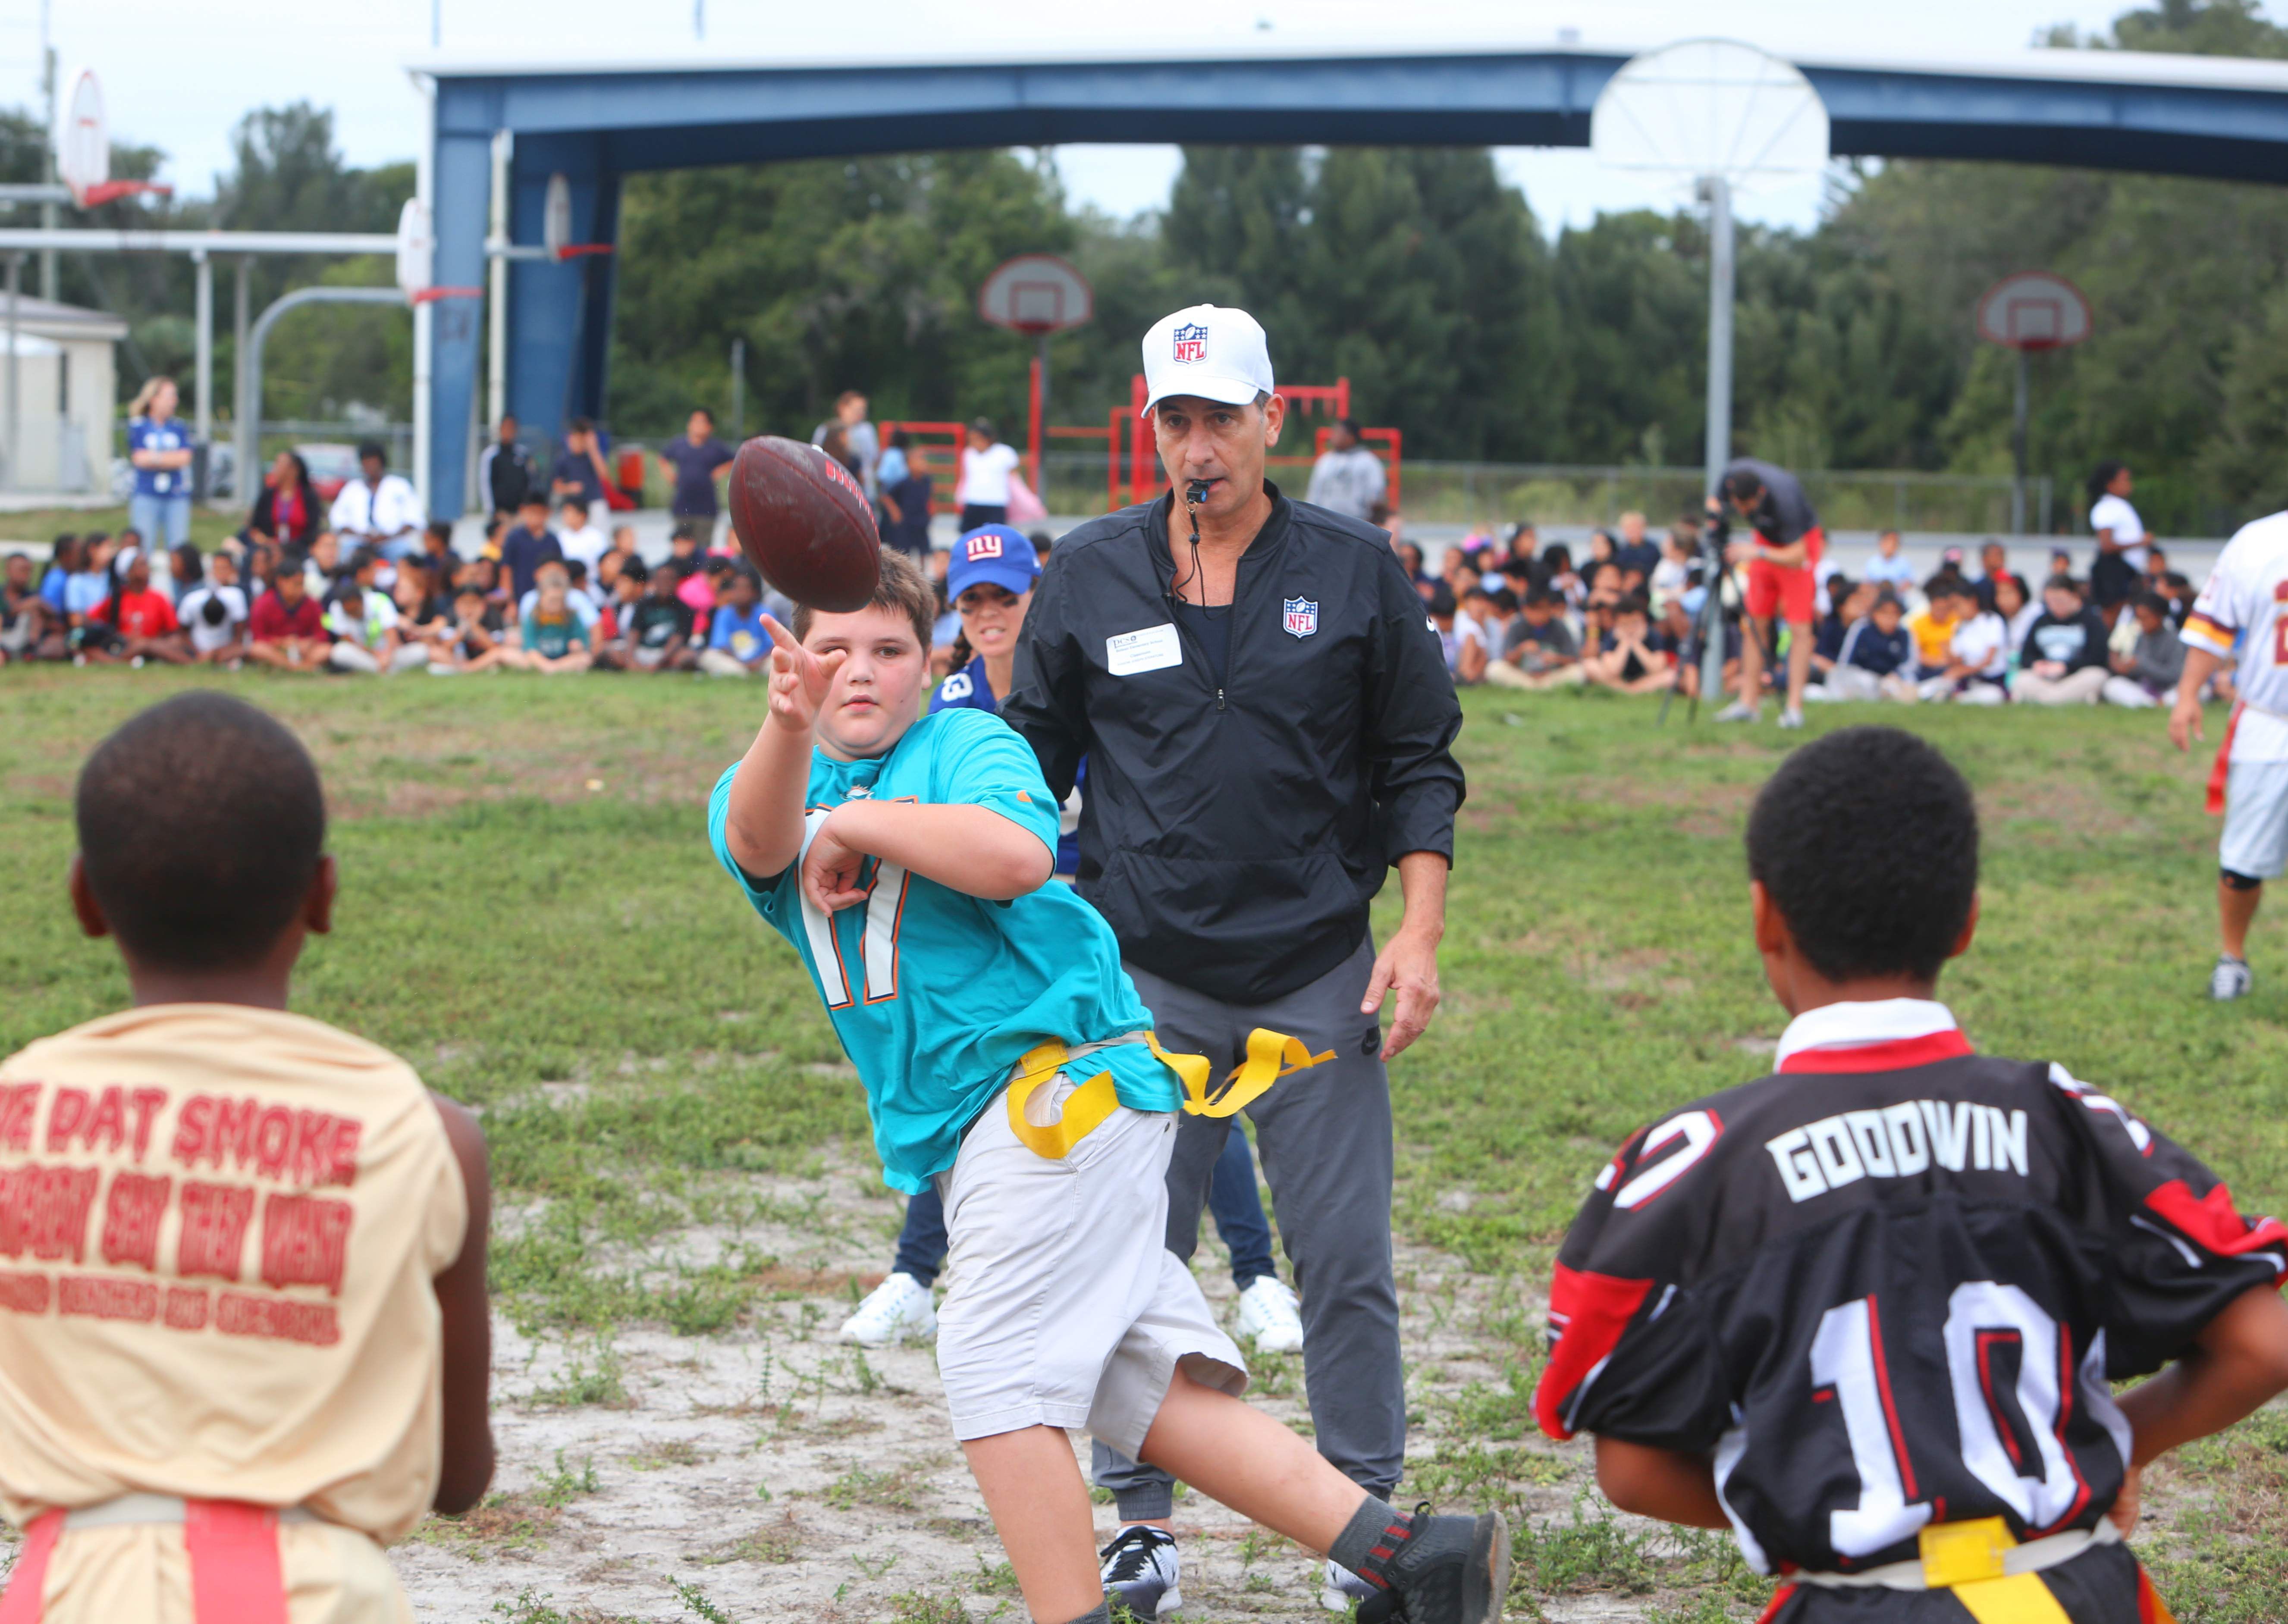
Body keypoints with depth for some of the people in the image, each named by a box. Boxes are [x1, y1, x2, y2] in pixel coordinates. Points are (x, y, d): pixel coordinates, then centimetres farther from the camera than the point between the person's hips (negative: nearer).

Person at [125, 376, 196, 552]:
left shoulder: (179, 427, 9)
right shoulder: (138, 427, 3)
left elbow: (184, 458, -2)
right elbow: (139, 459, -6)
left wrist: (155, 457, -6)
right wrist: (171, 458, -3)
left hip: (177, 497, 2)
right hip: (146, 496, -2)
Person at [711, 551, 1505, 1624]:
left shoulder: (966, 746, 0)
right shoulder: (764, 788, 15)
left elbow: (1018, 856, -22)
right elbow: (758, 841, -10)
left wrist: (853, 820, -12)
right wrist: (786, 728, -31)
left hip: (1063, 1079, -6)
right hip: (978, 1138, 6)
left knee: (995, 1372, -12)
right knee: (1144, 1388, -2)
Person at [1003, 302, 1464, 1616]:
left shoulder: (1355, 572, 2)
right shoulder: (1090, 576, 4)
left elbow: (1419, 766, 7)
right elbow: (1032, 763, 12)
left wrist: (1420, 930, -3)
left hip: (1319, 975, -1)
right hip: (1143, 976, 1)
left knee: (1347, 1260, 0)